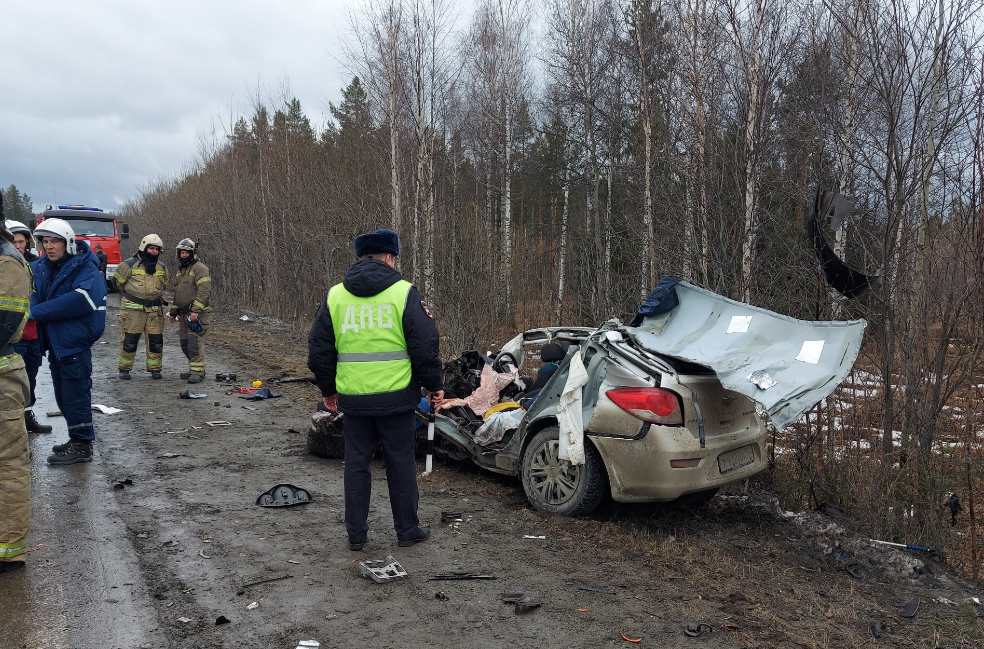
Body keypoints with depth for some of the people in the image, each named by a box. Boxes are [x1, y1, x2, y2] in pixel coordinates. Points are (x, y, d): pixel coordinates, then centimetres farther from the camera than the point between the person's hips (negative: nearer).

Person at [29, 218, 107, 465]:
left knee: (75, 393, -3)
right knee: (63, 396, 16)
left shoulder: (85, 267, -13)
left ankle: (82, 445, 7)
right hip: (54, 341, 8)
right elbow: (32, 293, 6)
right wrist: (31, 307, -20)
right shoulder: (40, 267, 9)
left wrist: (38, 312, -25)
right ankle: (77, 439, 29)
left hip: (74, 341, -8)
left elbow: (81, 299, -27)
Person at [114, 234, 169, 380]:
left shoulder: (161, 267, 10)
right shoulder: (130, 264, -4)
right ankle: (124, 369, 12)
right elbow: (118, 280, 8)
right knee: (129, 340, 0)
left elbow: (165, 283, 28)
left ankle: (155, 369, 14)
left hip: (155, 310, 4)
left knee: (156, 340, 4)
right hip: (133, 309, -4)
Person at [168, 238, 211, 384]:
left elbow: (204, 290, -19)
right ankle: (193, 369, 20)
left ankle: (197, 372, -12)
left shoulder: (199, 268, -9)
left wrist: (196, 310, -23)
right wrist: (173, 311, 26)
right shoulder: (180, 270, 21)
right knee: (185, 344, 10)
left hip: (197, 313, -9)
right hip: (184, 314, 9)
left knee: (194, 342, -14)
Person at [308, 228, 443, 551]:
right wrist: (434, 385, 6)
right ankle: (407, 530, 20)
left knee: (356, 464, 13)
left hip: (353, 397, 3)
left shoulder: (335, 295, 5)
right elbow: (425, 345, -7)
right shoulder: (404, 293, -6)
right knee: (400, 463, 10)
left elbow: (319, 348, 10)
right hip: (396, 395, -3)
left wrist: (328, 389, 21)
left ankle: (356, 534, 20)